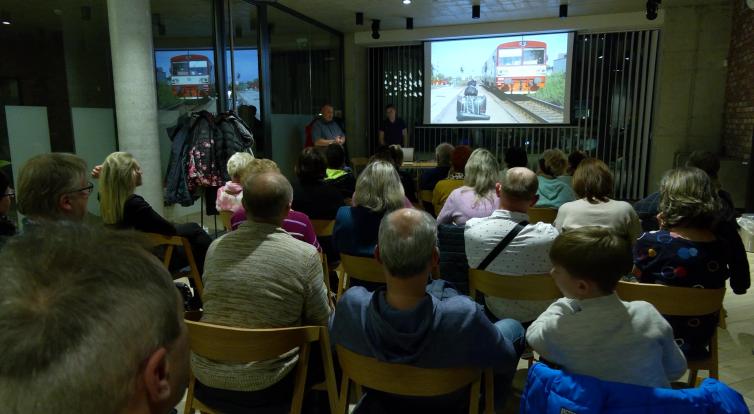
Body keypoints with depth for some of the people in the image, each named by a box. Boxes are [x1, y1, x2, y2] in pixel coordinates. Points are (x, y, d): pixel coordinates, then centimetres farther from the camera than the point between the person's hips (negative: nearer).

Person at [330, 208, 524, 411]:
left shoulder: (351, 303, -35)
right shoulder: (465, 315, -42)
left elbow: (334, 336, -10)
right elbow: (506, 360, -20)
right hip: (448, 402, -2)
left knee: (440, 286, 19)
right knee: (513, 327, 22)